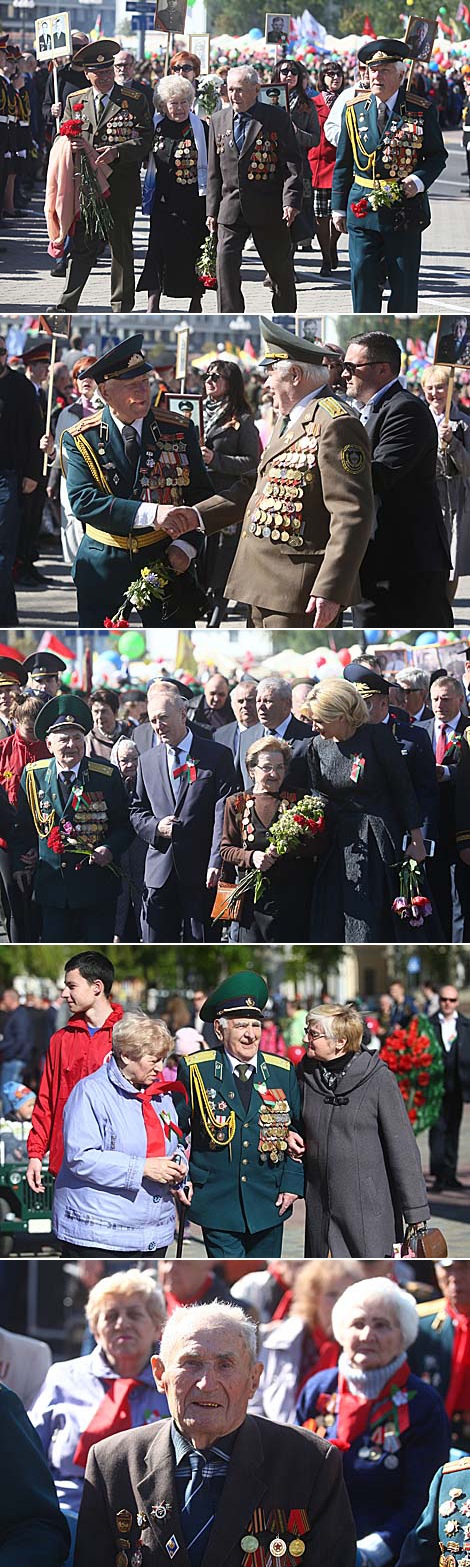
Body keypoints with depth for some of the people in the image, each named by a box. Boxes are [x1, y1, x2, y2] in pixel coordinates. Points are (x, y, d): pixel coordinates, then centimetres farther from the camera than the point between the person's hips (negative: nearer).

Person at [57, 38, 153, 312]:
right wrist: (72, 145, -12)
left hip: (121, 186, -1)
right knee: (82, 245, -2)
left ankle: (122, 306, 14)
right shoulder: (75, 101, 11)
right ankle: (67, 305, -3)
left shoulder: (135, 101, 2)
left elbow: (145, 140, -5)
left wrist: (117, 151, -20)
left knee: (122, 246, 6)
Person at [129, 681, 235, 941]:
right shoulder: (147, 761, 13)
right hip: (160, 871, 4)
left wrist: (216, 863, -18)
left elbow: (223, 812, -7)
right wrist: (155, 827, -6)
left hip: (201, 871, -4)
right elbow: (137, 812, 17)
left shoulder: (217, 756, -1)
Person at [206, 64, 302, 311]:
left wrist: (291, 200, -18)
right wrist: (212, 210, 10)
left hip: (269, 209, -3)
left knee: (281, 272, 7)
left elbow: (291, 163, -7)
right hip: (231, 207, 3)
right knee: (225, 265, -9)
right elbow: (214, 170, 14)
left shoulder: (277, 118, -3)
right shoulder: (219, 120, 10)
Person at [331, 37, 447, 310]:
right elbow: (343, 164, 11)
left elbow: (437, 155, 5)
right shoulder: (355, 111, 7)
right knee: (363, 277, -1)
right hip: (363, 210, 2)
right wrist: (339, 207, 8)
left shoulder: (421, 110, 0)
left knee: (404, 282, 3)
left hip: (406, 209, -2)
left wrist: (419, 181, -15)